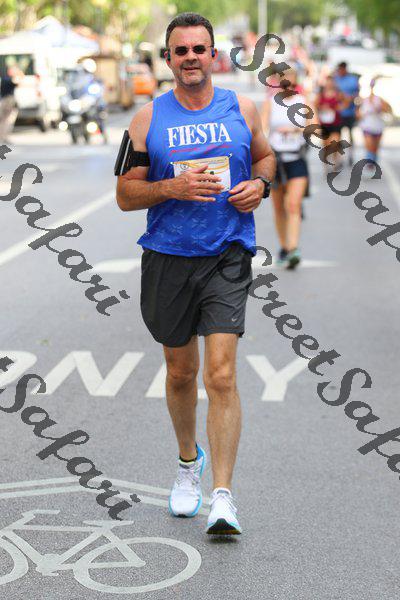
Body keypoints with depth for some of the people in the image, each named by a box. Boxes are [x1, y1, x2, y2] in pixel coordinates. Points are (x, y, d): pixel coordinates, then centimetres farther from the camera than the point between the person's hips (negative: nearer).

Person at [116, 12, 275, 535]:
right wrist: (173, 187, -17)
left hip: (227, 257, -1)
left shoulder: (241, 109, 3)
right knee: (180, 374, 14)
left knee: (221, 376, -12)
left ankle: (223, 496, -10)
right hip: (168, 259, 1)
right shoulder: (148, 119, 1)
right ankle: (189, 462, 41)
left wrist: (260, 184, -1)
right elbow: (125, 195, 1)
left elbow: (265, 155, 21)